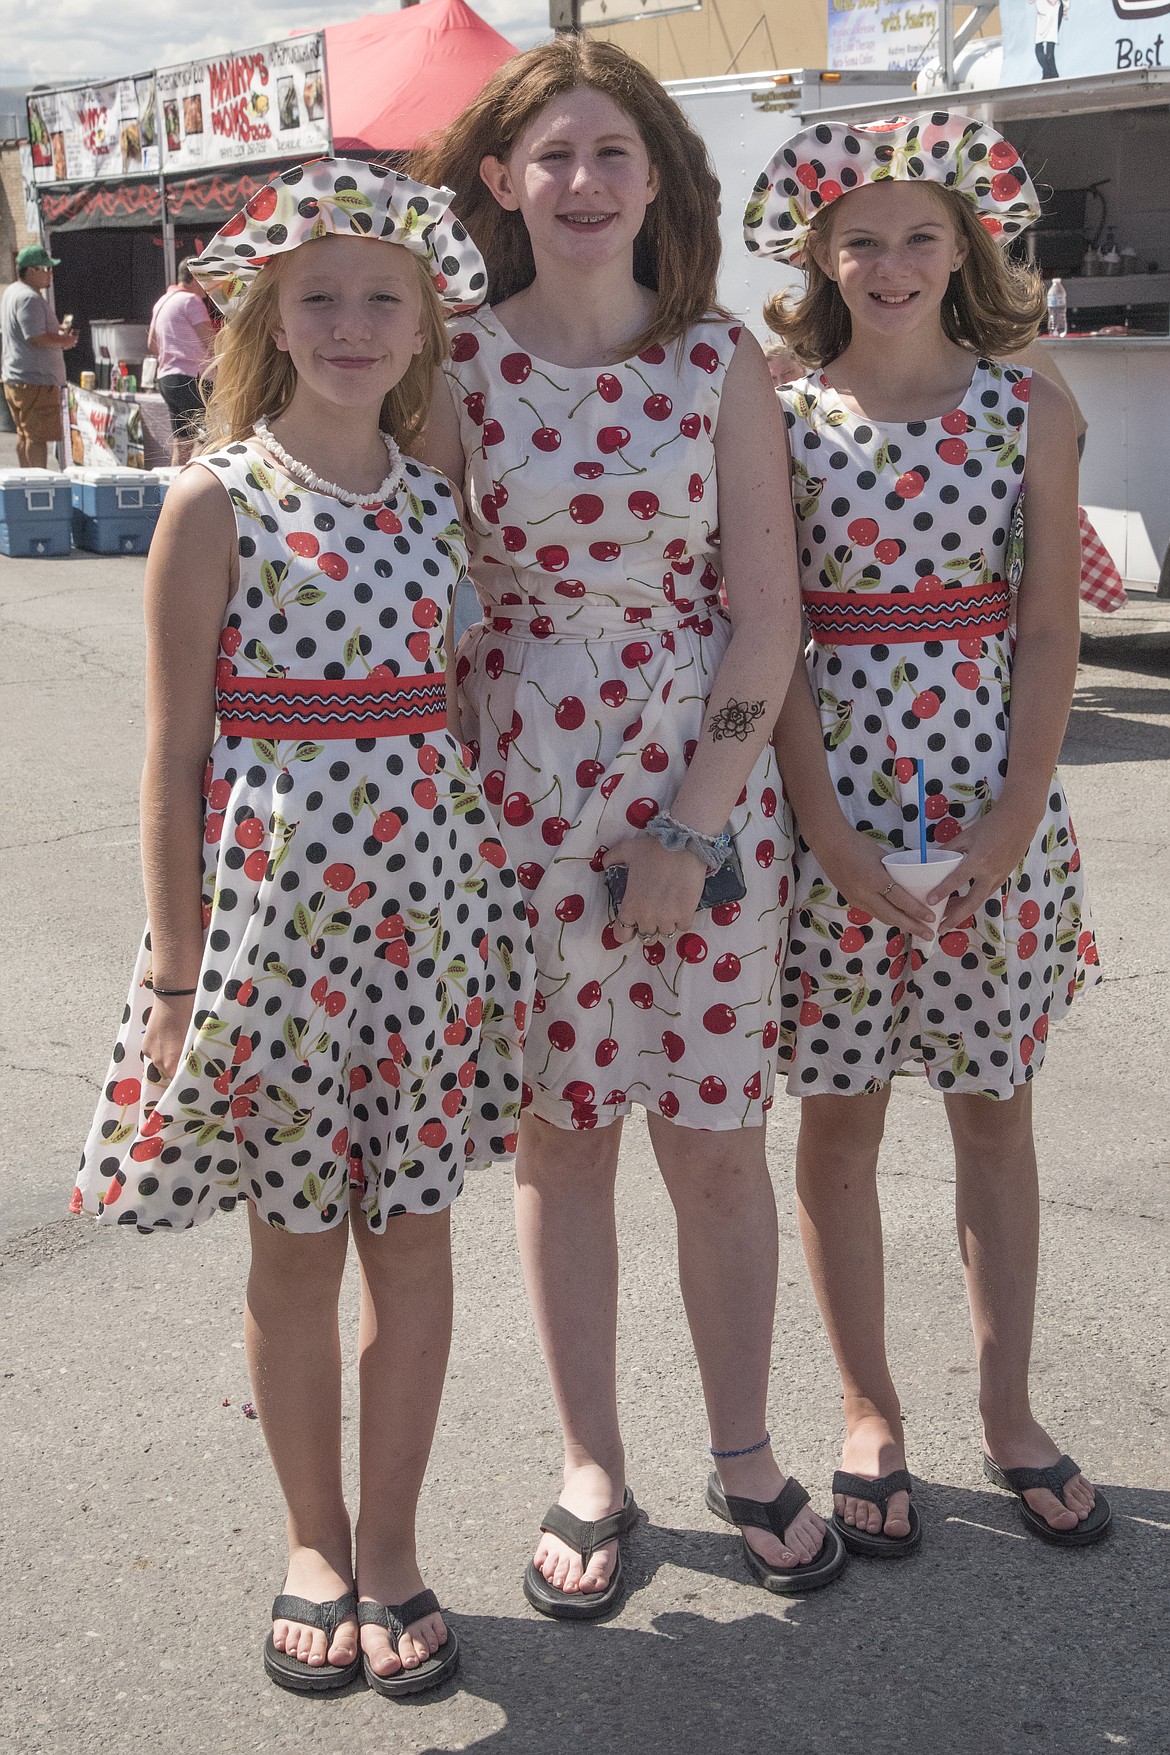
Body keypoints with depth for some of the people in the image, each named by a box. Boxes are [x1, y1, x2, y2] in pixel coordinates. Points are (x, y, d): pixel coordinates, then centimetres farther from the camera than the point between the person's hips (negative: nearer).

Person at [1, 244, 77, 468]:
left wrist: (59, 333, 15)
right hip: (36, 381, -11)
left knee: (25, 435, 16)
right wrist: (64, 340, -10)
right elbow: (36, 338, -24)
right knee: (37, 436, -9)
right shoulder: (28, 298, -17)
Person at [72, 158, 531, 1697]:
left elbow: (467, 704, 12)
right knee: (295, 1243, 9)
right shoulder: (218, 501, -5)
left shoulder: (440, 499, 7)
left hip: (434, 889, 4)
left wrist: (497, 903, 7)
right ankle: (315, 1545, 29)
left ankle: (389, 1545, 26)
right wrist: (176, 964, -7)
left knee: (414, 1227, 9)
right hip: (274, 890, -3)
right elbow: (175, 754, -5)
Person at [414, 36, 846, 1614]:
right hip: (520, 786, 0)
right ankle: (593, 1471, 27)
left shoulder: (721, 359, 0)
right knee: (561, 1134, 9)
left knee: (718, 1135, 7)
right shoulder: (460, 362, -1)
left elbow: (767, 603, -3)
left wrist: (697, 825, -9)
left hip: (710, 779, 0)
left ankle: (746, 1455, 28)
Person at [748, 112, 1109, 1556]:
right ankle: (869, 1416, 24)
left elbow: (1048, 629, 0)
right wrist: (829, 829, -11)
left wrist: (1014, 817, -10)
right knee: (838, 1111, 7)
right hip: (835, 786, -1)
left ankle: (1007, 1410, 27)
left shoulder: (1029, 409, 3)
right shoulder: (783, 415, 0)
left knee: (994, 1108, 11)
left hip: (995, 798, 1)